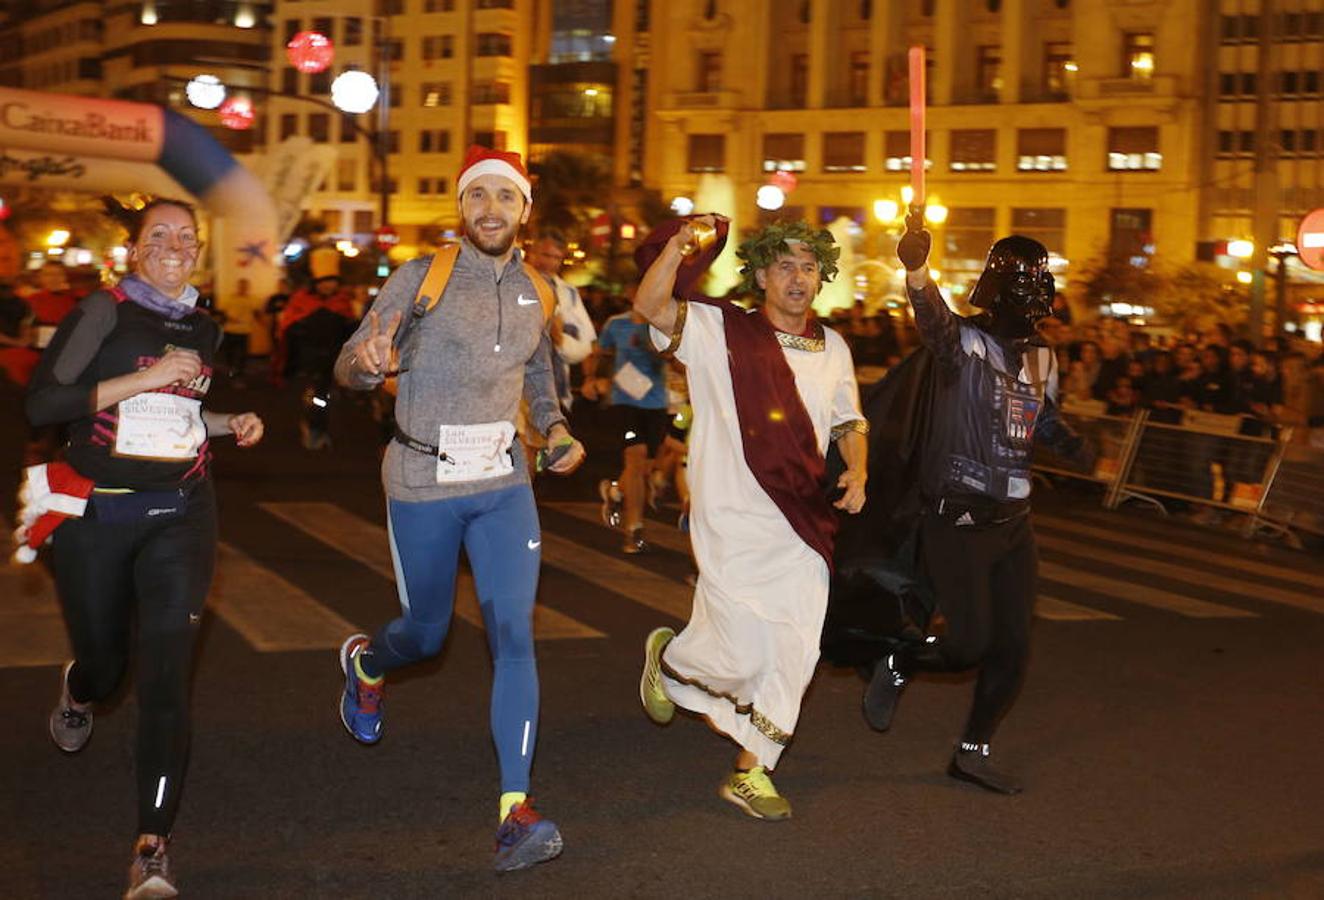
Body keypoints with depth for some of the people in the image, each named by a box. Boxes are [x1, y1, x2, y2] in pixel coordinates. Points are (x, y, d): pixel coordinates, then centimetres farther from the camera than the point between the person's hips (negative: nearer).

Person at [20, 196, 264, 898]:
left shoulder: (204, 328, 11)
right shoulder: (106, 312, -6)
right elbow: (41, 403, -16)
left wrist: (232, 424, 9)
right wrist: (142, 378, -20)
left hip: (180, 515, 3)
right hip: (97, 516, -2)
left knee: (167, 674, -10)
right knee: (105, 661, 14)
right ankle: (78, 690, 55)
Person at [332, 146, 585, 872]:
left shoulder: (535, 289, 4)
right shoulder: (421, 278, -9)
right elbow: (348, 366, -9)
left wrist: (555, 427, 4)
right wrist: (366, 360, -33)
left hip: (503, 485, 3)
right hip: (423, 485, -3)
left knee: (514, 635, -9)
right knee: (426, 635, 12)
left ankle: (515, 810, -8)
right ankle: (364, 661, 50)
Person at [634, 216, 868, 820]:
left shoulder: (833, 349, 11)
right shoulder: (720, 330, -4)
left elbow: (848, 422, 21)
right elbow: (650, 306, -17)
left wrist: (856, 472, 2)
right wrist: (680, 243, -30)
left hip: (803, 527, 5)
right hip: (734, 525, -5)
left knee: (793, 652, 6)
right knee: (742, 654, -5)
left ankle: (750, 772, 21)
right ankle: (667, 659, 29)